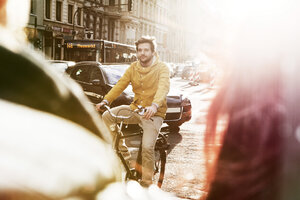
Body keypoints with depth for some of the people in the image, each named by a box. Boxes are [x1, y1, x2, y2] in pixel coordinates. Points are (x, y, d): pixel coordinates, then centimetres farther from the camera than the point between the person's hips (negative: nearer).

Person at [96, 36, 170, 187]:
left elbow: (163, 87, -25)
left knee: (147, 147, -20)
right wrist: (105, 100, -16)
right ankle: (120, 145, 2)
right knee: (107, 116, -14)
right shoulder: (133, 68, 7)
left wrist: (154, 105, -44)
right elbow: (120, 85, 0)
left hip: (153, 113, -5)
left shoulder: (161, 68, -8)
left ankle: (146, 183, -4)